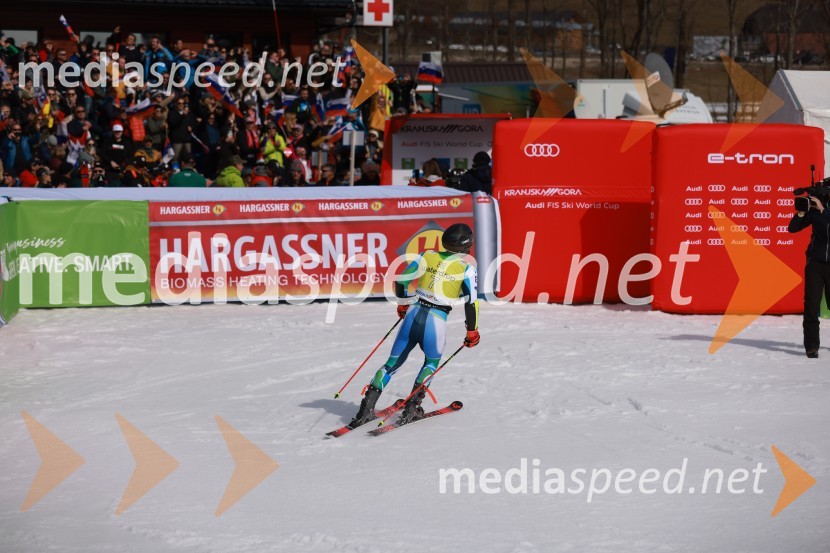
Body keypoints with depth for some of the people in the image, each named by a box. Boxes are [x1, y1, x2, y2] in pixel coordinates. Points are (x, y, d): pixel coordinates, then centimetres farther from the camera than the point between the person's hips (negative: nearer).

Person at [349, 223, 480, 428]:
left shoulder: (428, 256, 7)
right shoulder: (466, 268, -3)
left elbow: (401, 280, 6)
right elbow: (471, 302, -4)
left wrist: (403, 304, 24)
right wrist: (472, 331, 8)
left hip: (414, 313, 3)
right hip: (436, 320, -3)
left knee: (393, 362, 15)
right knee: (431, 363, 24)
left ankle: (367, 407, 5)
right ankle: (411, 408, 10)